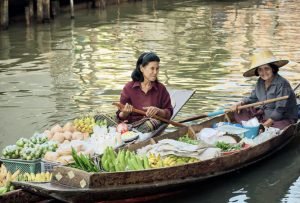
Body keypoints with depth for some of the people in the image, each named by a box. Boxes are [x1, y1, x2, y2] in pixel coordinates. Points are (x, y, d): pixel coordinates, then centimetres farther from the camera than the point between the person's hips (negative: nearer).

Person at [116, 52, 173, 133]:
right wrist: (125, 113, -19)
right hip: (132, 125, -2)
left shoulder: (161, 88, 7)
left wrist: (158, 111, -14)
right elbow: (121, 116, 5)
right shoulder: (129, 88, 3)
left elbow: (169, 113, 7)